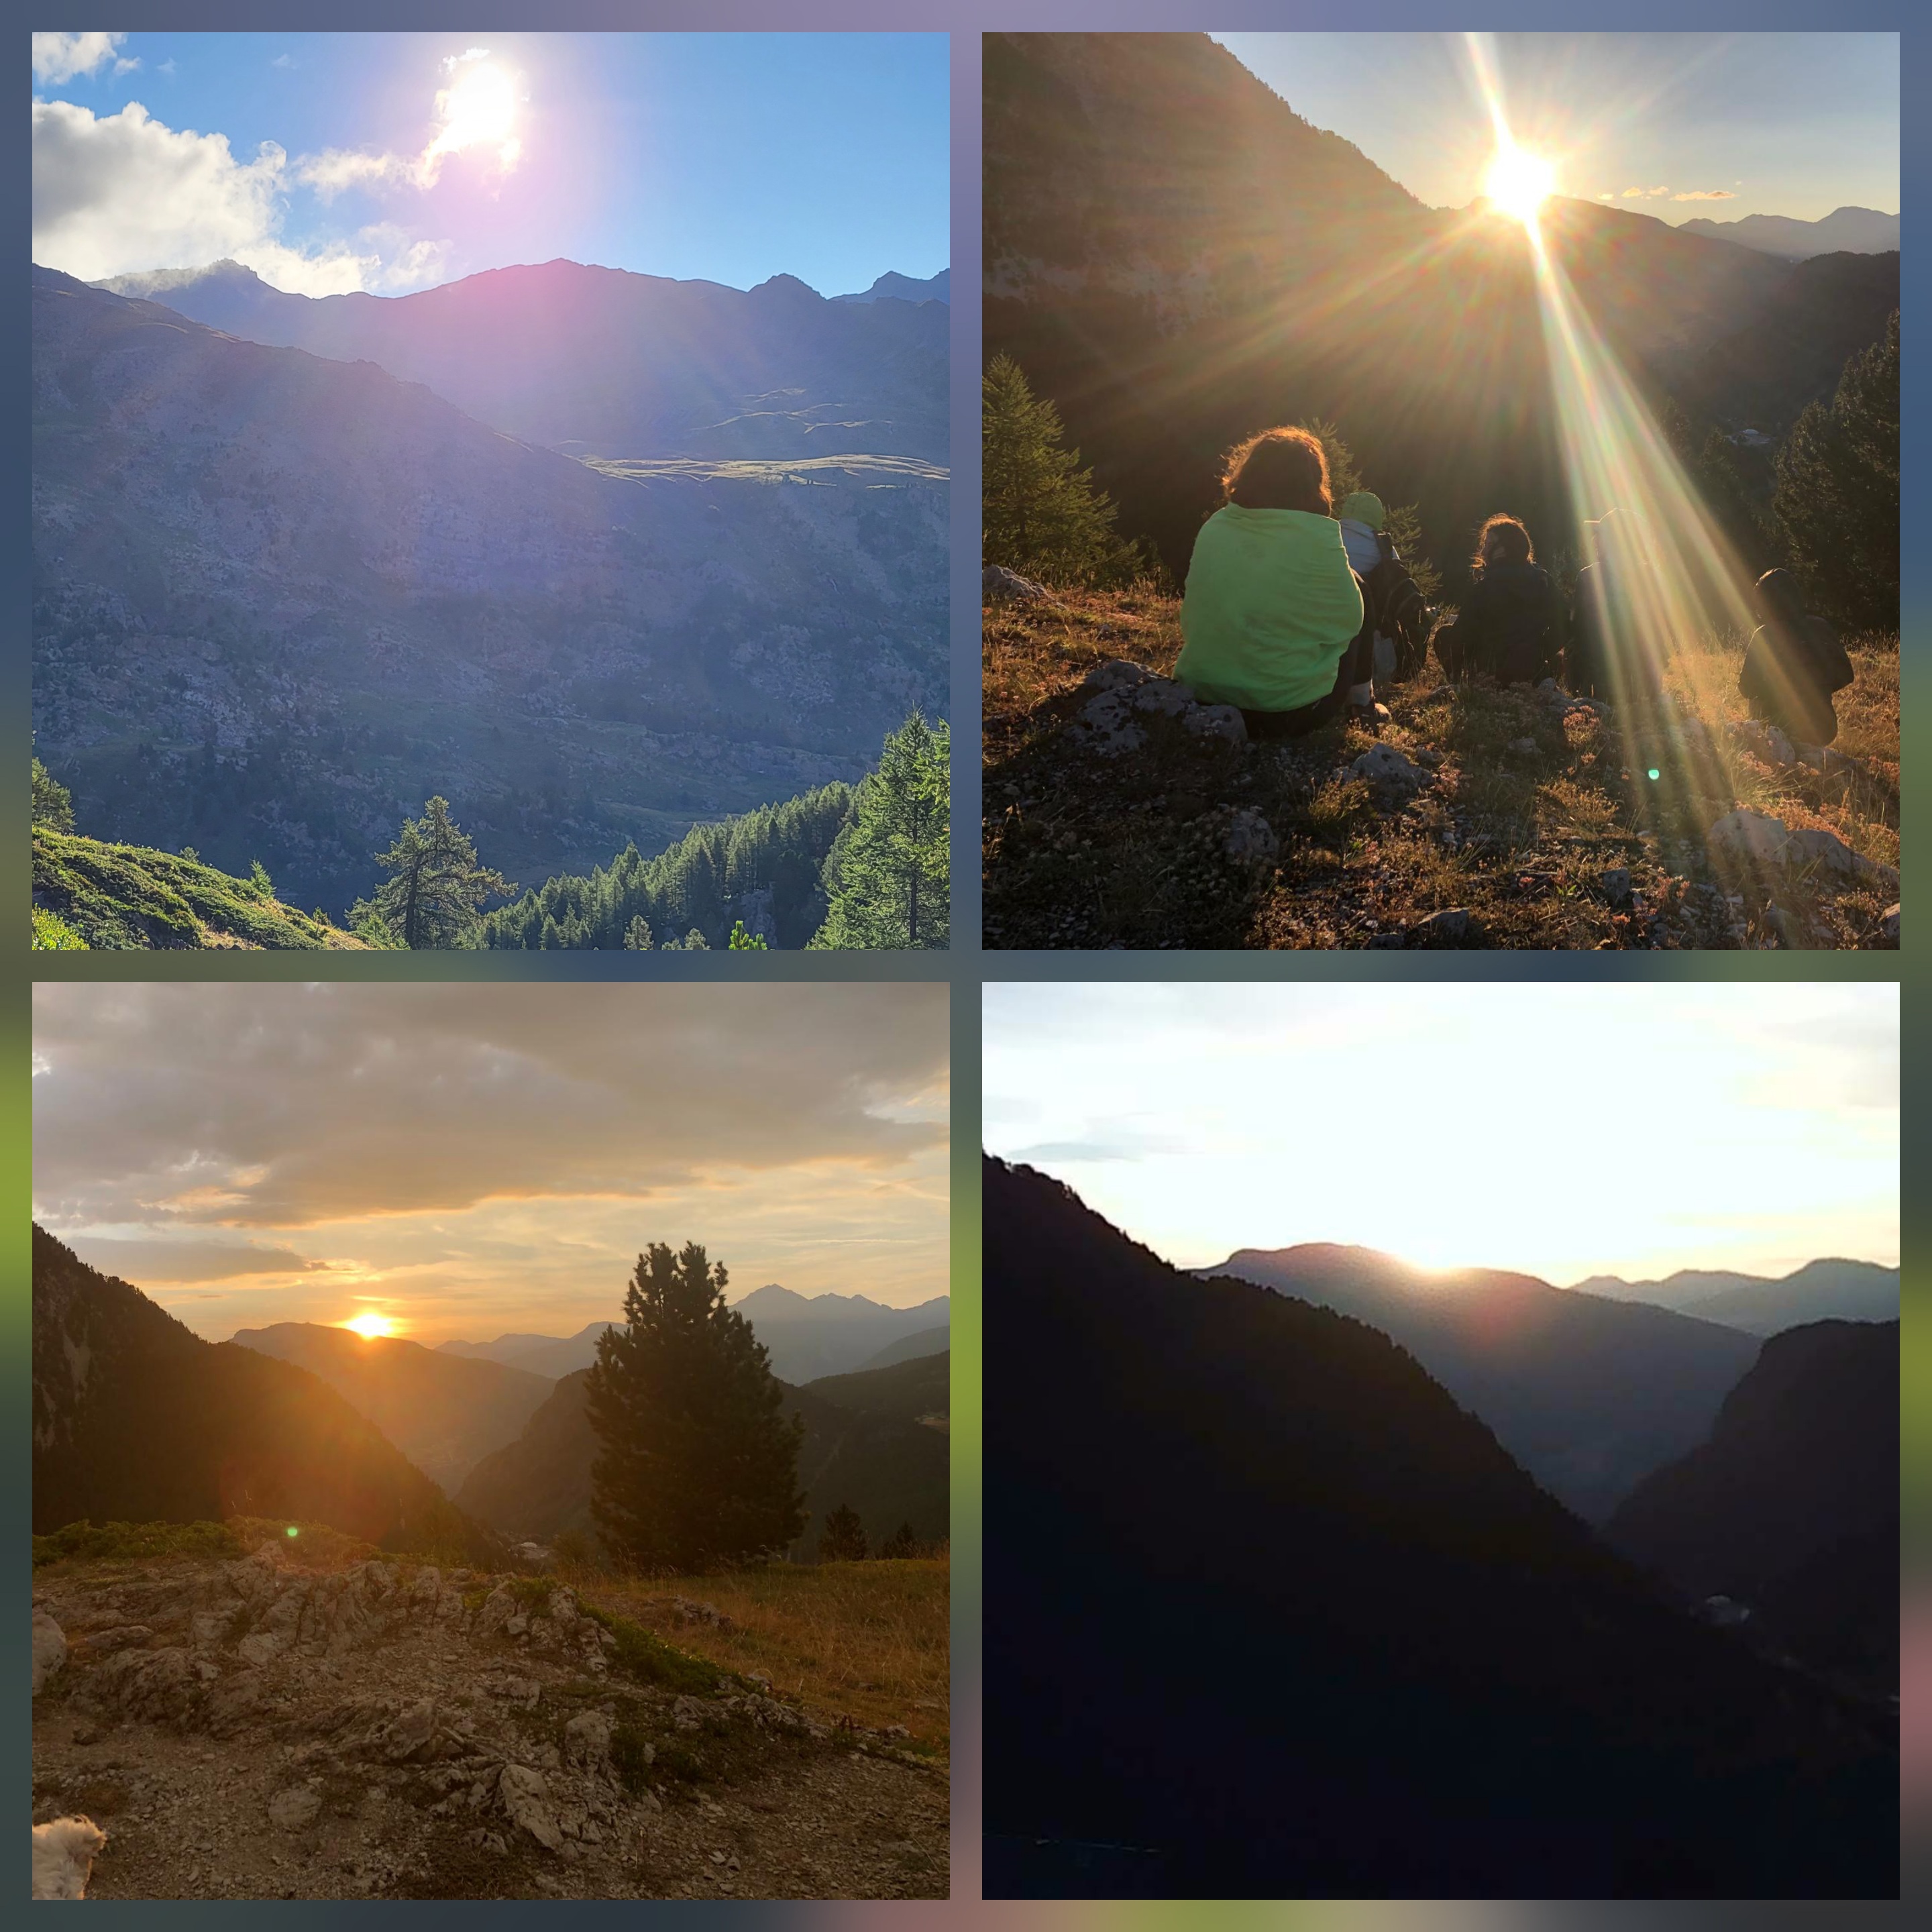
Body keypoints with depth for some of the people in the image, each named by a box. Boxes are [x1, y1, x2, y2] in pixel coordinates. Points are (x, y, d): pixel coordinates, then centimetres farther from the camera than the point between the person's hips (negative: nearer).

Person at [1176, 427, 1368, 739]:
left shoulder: (1214, 529, -2)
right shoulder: (1317, 539, -16)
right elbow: (1348, 620, -3)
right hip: (1292, 711, -5)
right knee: (1358, 590, 20)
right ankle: (1361, 699, 33)